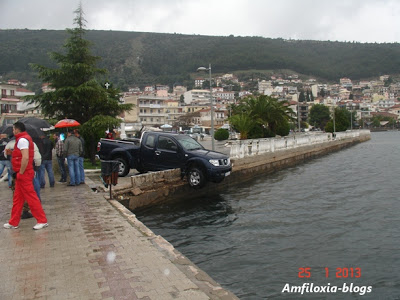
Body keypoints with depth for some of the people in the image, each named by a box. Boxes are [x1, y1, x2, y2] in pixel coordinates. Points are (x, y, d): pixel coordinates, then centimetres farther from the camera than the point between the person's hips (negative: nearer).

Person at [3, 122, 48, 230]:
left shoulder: (22, 140, -15)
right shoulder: (25, 138, 17)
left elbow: (25, 158, -27)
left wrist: (21, 173, -20)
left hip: (24, 174, -10)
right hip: (22, 174, 10)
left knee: (31, 197, -6)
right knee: (17, 198, 14)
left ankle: (42, 221, 0)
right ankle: (13, 223, 23)